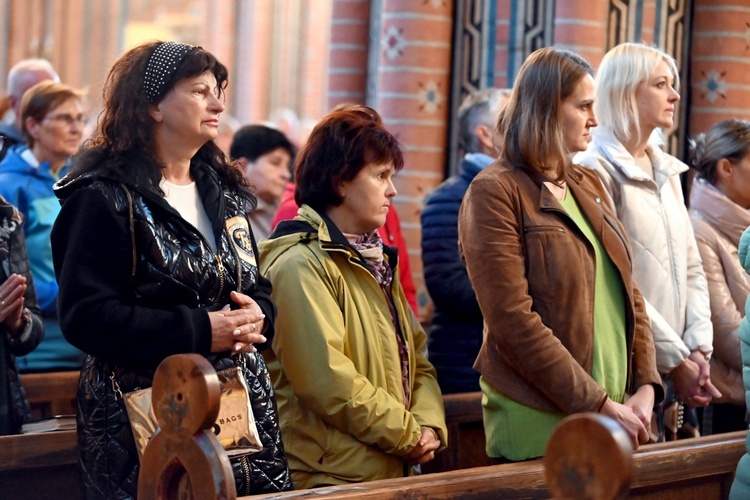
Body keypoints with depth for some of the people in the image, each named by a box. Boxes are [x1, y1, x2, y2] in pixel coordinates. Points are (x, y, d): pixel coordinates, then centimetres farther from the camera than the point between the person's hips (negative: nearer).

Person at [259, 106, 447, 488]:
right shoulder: (300, 265, -13)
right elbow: (327, 379, -22)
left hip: (393, 471, 8)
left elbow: (416, 359, 14)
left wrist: (429, 425, -4)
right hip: (331, 475, -8)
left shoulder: (377, 261, 17)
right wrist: (408, 434, -14)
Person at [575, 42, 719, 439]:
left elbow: (691, 268, 15)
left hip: (679, 372, 7)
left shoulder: (667, 171, 15)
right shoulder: (596, 169, -10)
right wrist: (676, 359, -13)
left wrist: (699, 348, 2)